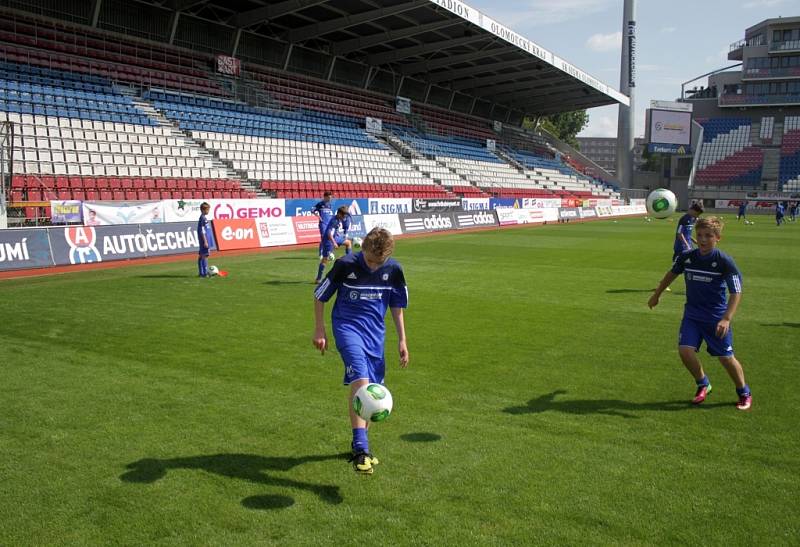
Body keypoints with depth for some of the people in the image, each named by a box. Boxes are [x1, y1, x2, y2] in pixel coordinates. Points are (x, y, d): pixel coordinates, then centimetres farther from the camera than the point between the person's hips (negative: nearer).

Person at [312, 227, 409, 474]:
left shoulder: (393, 270, -4)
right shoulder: (345, 265, -13)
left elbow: (397, 305, 11)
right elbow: (320, 296, 0)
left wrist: (402, 340, 9)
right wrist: (319, 331, 1)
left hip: (376, 332, 4)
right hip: (348, 327, -4)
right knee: (360, 380, -23)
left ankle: (360, 442, 28)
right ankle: (361, 450, -25)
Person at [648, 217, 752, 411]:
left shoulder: (725, 261, -16)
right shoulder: (686, 257, -5)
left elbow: (736, 292, -16)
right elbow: (672, 273, 15)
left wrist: (726, 319, -27)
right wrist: (656, 295, 25)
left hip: (717, 317, -3)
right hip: (692, 313, 3)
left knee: (726, 357, 0)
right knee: (685, 350, -11)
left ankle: (744, 393, 26)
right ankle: (703, 385, 16)